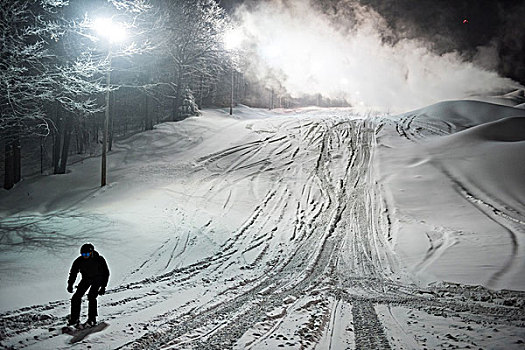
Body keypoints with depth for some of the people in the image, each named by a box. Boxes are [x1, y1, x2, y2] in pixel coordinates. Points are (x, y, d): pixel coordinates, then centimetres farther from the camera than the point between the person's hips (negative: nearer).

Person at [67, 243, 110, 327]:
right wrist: (70, 285, -15)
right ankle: (74, 319, 4)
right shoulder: (79, 261, -19)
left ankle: (92, 319, -12)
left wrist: (103, 287, -18)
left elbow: (106, 273, -15)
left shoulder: (99, 260, -25)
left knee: (91, 297, -22)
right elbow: (73, 273, -4)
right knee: (76, 297, -8)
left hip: (97, 279, -4)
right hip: (86, 279, 4)